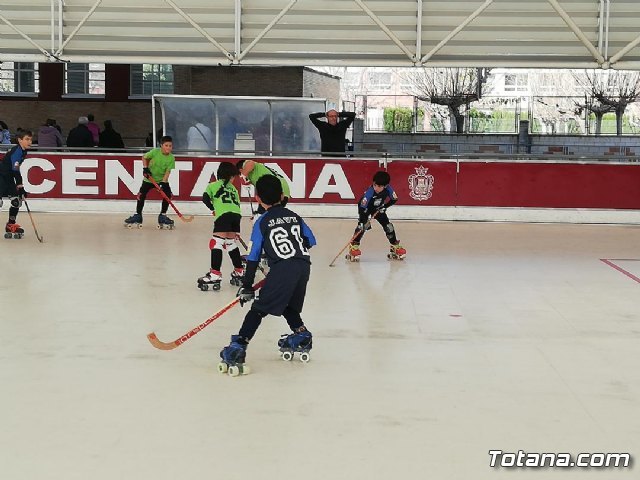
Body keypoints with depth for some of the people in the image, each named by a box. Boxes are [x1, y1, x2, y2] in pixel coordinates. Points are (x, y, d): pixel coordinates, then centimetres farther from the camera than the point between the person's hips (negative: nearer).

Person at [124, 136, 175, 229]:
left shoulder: (171, 158, -16)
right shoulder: (155, 152, -17)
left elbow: (167, 172, -18)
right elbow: (144, 157, -1)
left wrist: (163, 182, -28)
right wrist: (145, 168, -12)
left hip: (162, 180, 0)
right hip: (149, 178, 0)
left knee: (168, 195, -15)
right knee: (141, 195, -5)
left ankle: (163, 216, -1)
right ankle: (137, 215, 9)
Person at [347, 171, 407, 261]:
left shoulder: (388, 189, -27)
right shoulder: (369, 192, -39)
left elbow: (394, 199, -9)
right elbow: (362, 207, -40)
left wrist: (384, 206, -19)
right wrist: (362, 221, -47)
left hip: (378, 209, 4)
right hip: (365, 208, -4)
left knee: (388, 226, 0)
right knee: (363, 226, -23)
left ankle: (395, 246, 16)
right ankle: (354, 246, -13)